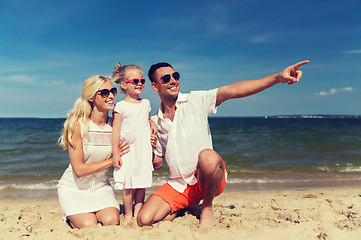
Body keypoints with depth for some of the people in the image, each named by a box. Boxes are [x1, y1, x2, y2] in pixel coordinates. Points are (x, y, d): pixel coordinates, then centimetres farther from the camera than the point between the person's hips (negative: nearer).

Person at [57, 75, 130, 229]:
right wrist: (113, 160, -22)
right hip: (73, 187, -2)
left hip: (101, 186, 3)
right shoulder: (76, 124, -18)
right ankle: (71, 216, 14)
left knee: (111, 221, -20)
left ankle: (93, 212, 13)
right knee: (89, 227, -19)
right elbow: (79, 170, -19)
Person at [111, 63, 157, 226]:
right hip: (127, 150, -4)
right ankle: (128, 215, 16)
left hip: (144, 149, 4)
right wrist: (115, 153, -8)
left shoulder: (146, 103, 11)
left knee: (142, 184, 7)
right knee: (128, 185, 0)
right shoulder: (120, 106, -3)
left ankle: (138, 214, 20)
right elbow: (116, 131, -5)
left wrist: (153, 125, 7)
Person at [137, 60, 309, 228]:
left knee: (208, 156, -38)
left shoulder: (195, 100, -3)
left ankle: (206, 208, -9)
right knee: (145, 220, -14)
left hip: (206, 178, -3)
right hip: (178, 185, 4)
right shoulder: (155, 122, 8)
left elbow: (232, 90, -18)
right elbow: (157, 163, 15)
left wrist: (278, 77, -28)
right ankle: (181, 208, 17)